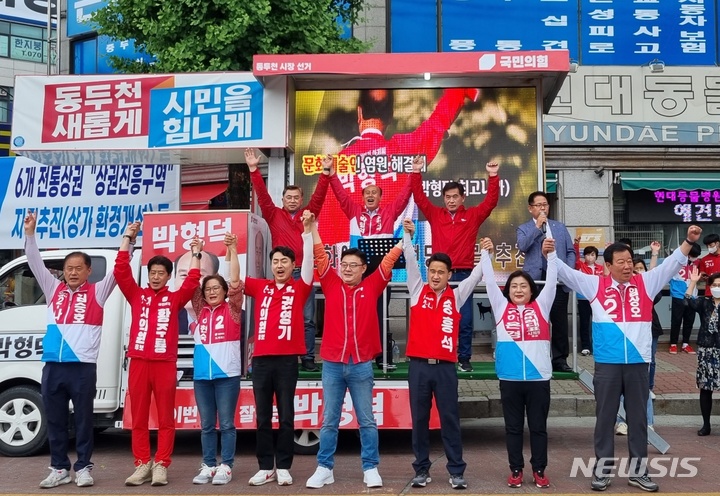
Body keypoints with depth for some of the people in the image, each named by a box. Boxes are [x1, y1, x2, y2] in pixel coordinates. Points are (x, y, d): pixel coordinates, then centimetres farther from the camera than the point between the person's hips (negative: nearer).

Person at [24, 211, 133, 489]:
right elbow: (35, 263, 12)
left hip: (83, 367, -3)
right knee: (55, 421, 10)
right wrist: (30, 233, 4)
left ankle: (83, 467, 15)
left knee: (83, 420, 6)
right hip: (53, 367, 4)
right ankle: (59, 469, 21)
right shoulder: (54, 289, 13)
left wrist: (128, 242, -8)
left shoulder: (97, 292, 5)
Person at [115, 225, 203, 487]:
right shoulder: (137, 295, 11)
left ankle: (161, 465, 8)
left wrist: (196, 254, -3)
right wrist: (127, 237, 2)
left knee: (165, 418, 2)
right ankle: (142, 465, 13)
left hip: (165, 364, -1)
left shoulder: (175, 298, 9)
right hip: (139, 363, 1)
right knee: (138, 418, 5)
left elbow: (192, 282, -5)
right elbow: (121, 270, 3)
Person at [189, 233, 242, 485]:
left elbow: (235, 282, -7)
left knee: (226, 423, 1)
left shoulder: (232, 309, 3)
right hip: (201, 375, 4)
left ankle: (226, 467, 7)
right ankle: (208, 466, 17)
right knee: (206, 425, 10)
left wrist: (232, 250, -11)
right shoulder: (201, 311, 11)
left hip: (227, 374, -4)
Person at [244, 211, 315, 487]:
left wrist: (307, 230, -14)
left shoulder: (299, 288, 5)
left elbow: (309, 260, -6)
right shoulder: (261, 287, 12)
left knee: (286, 417, 4)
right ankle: (266, 467, 17)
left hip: (287, 359, -2)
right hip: (261, 359, 3)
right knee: (262, 417, 8)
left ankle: (284, 468, 14)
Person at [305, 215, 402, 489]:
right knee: (329, 420, 8)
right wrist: (312, 227, -7)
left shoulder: (372, 286, 4)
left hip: (362, 365, 0)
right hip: (332, 364, 1)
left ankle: (371, 468, 16)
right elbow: (320, 257, 0)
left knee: (367, 420, 8)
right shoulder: (331, 284, 4)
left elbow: (388, 261, 2)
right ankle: (324, 468, 17)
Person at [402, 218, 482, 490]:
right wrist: (407, 235, -9)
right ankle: (421, 470, 18)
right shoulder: (418, 291, 5)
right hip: (418, 365, 0)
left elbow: (476, 275, 6)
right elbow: (411, 261, -1)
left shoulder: (456, 297, 7)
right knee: (419, 420, 7)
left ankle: (457, 471, 13)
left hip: (445, 367, 0)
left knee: (450, 419, 5)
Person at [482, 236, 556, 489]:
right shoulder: (501, 307, 7)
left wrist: (551, 255, -13)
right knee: (513, 427, 10)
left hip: (538, 376, 0)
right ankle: (516, 469, 21)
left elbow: (551, 282, -1)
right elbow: (490, 281, 3)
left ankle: (539, 470, 20)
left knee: (538, 426, 9)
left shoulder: (540, 306, 7)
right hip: (510, 378, 0)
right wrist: (486, 254, -5)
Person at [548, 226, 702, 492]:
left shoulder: (645, 283, 5)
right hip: (607, 364, -2)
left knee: (638, 419, 12)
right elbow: (565, 272, -1)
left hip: (638, 364, 2)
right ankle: (602, 470, 18)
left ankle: (638, 471, 23)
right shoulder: (595, 285, 1)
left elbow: (671, 264, 4)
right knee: (605, 418, 8)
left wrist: (688, 242, -7)